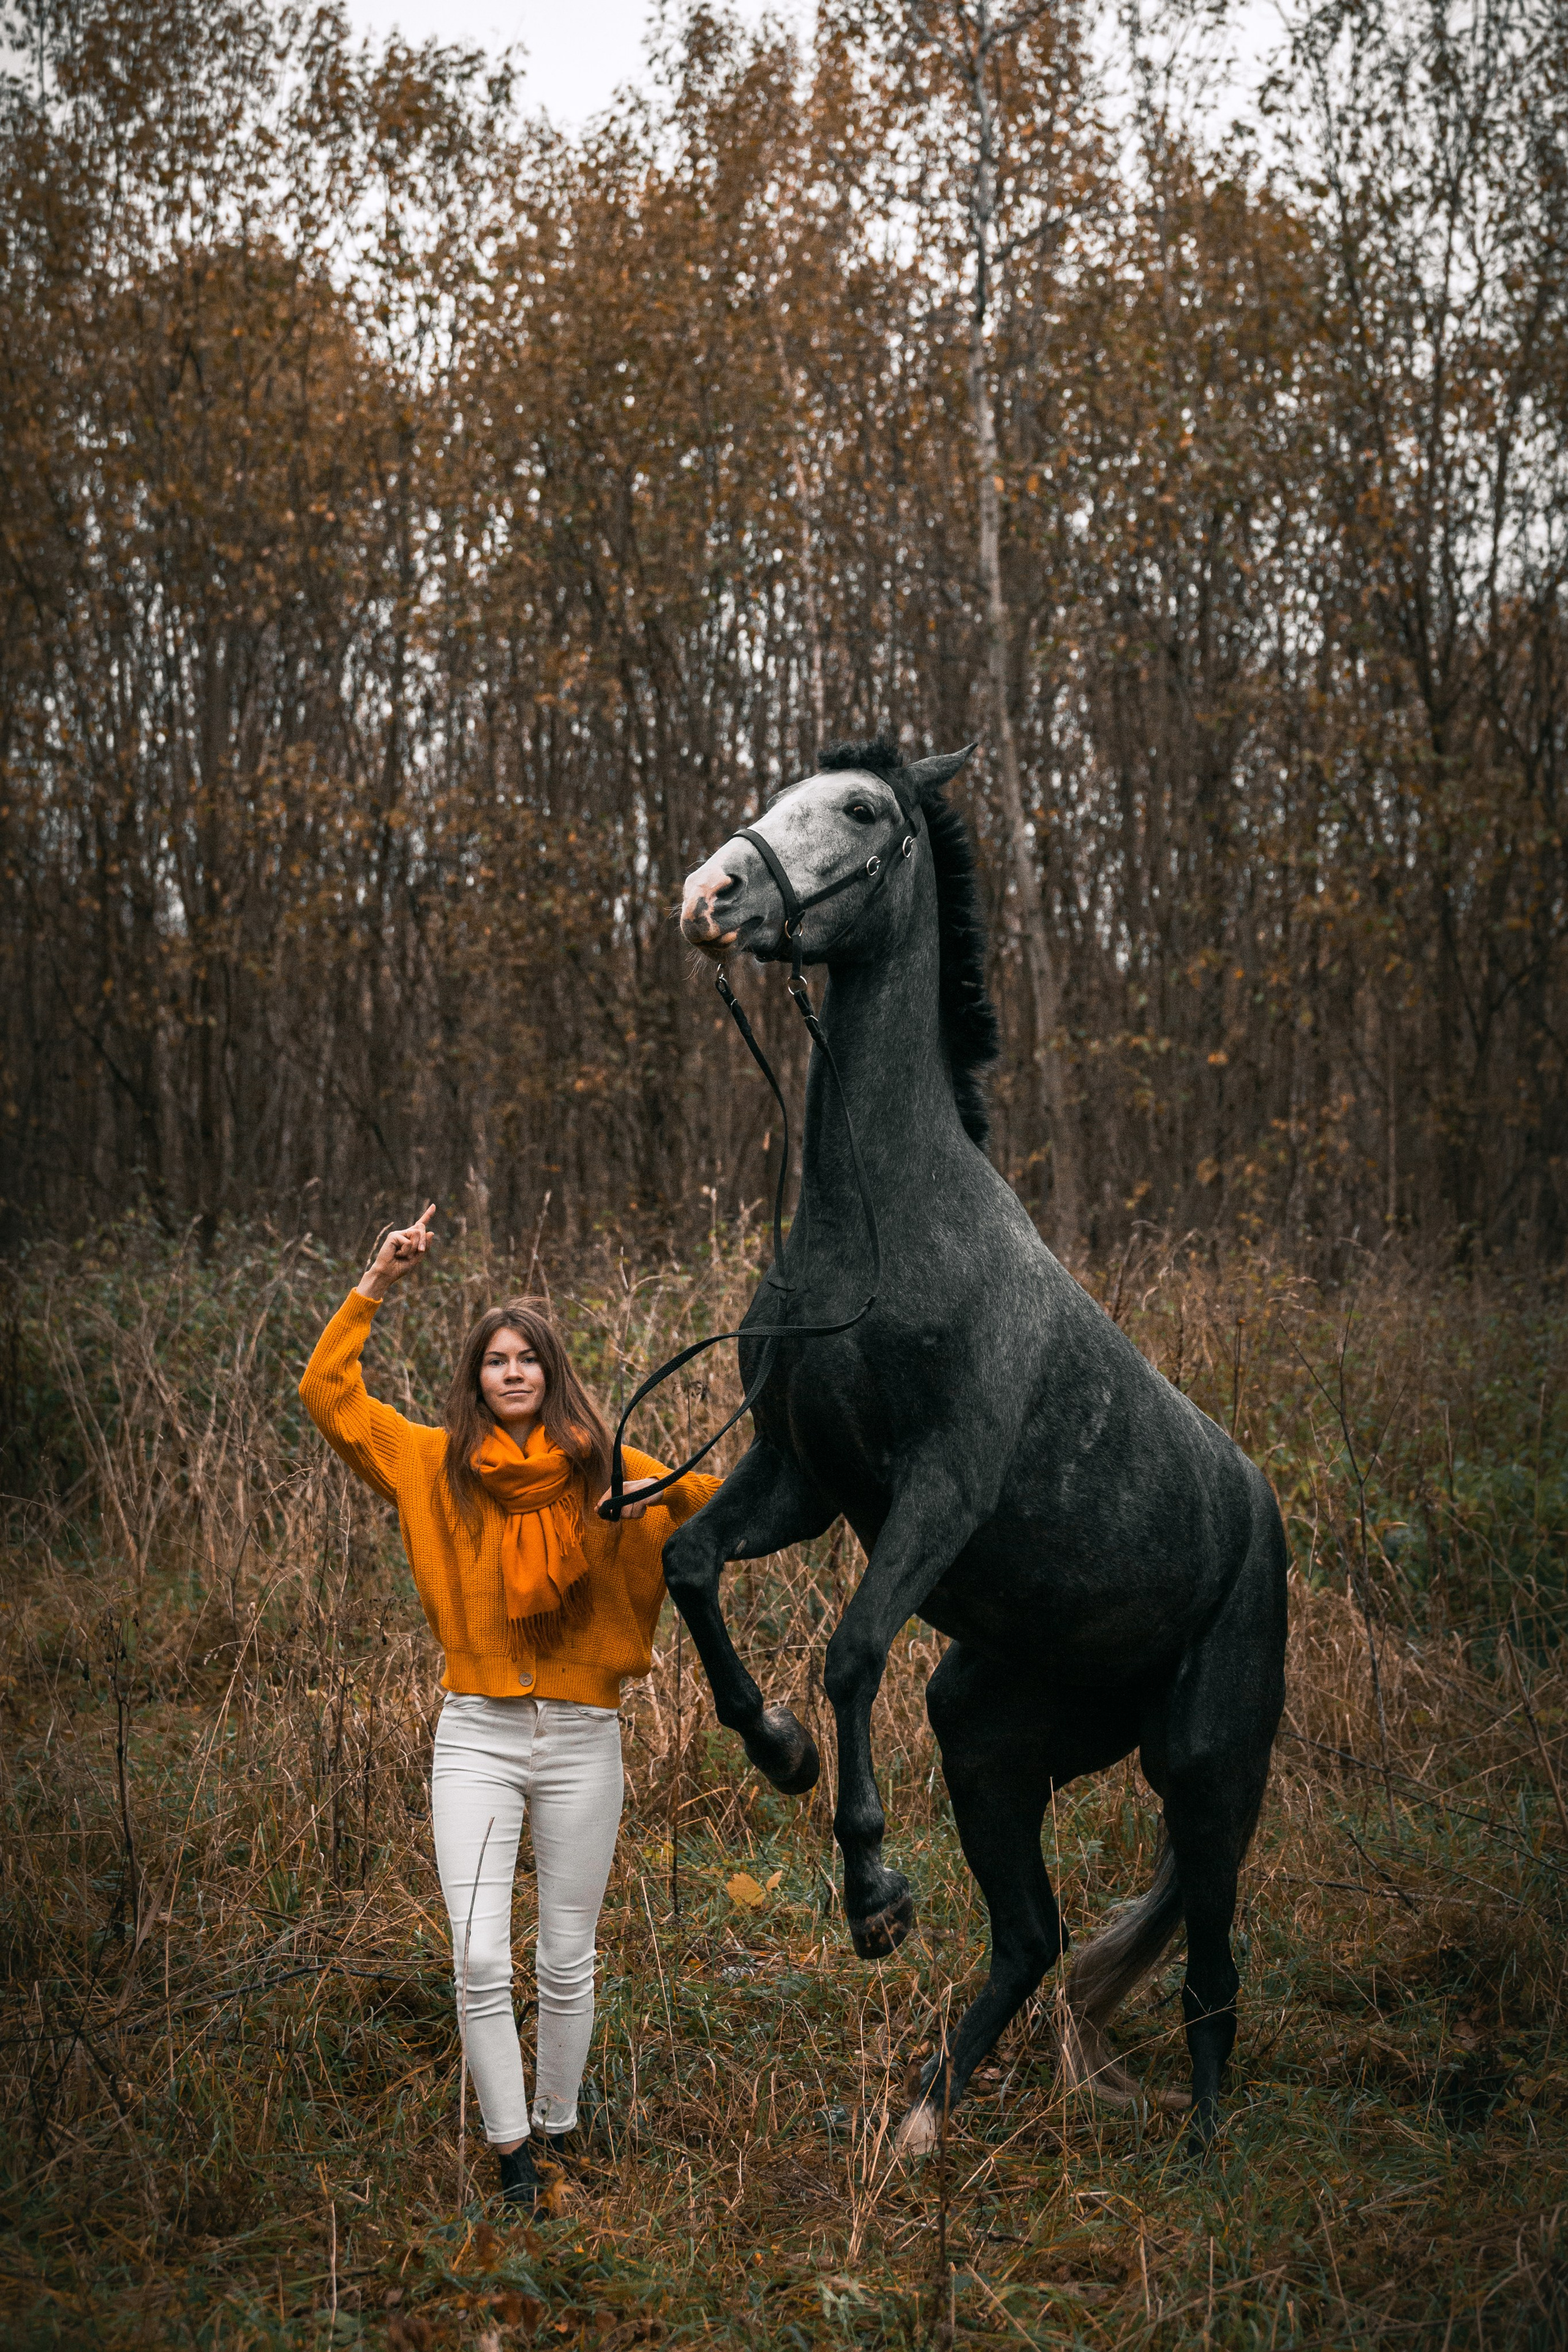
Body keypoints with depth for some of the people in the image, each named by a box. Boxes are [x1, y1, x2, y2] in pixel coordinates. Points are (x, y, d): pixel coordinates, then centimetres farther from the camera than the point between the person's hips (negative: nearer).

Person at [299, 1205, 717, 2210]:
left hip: (582, 1738, 0)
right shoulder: (437, 1462, 2)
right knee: (481, 1959, -8)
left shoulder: (602, 1468, 0)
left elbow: (713, 1505, 8)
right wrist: (376, 1285, -4)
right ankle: (511, 2153, 6)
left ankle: (558, 2129, 28)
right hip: (477, 1736, 0)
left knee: (568, 1962, 10)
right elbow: (328, 1393, 1)